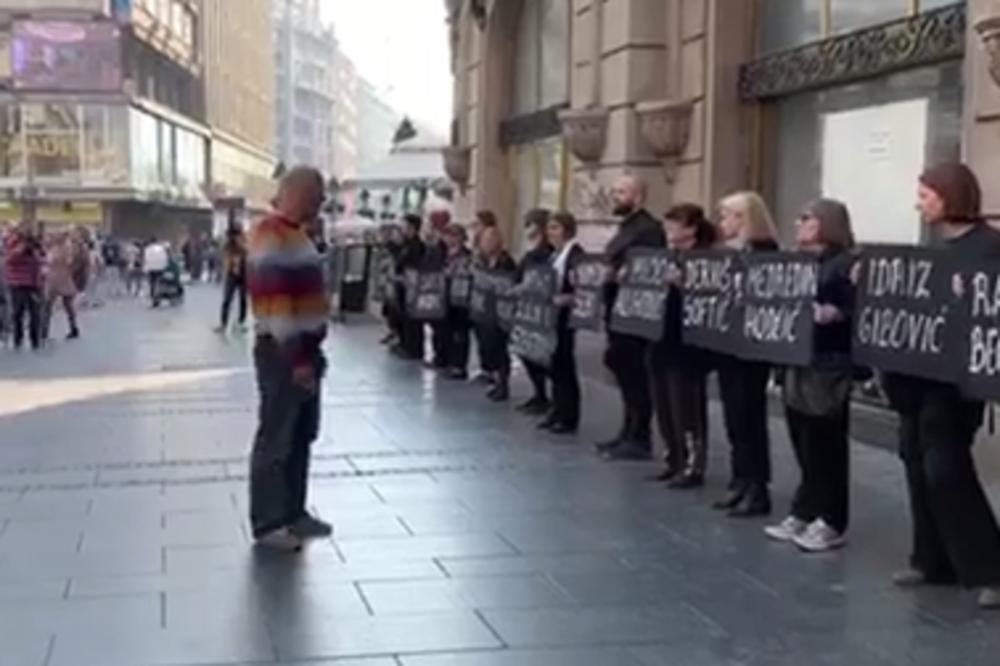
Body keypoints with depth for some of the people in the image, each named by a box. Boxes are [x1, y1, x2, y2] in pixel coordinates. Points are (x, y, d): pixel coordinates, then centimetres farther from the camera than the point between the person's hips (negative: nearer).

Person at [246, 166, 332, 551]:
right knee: (276, 439, -2)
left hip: (304, 350, 10)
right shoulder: (271, 236, -18)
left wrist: (311, 352, 19)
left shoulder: (295, 233, 15)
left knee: (302, 436, 15)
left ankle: (294, 513, 25)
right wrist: (294, 358, -22)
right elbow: (275, 303, -23)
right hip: (283, 353, -10)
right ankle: (267, 524, 5)